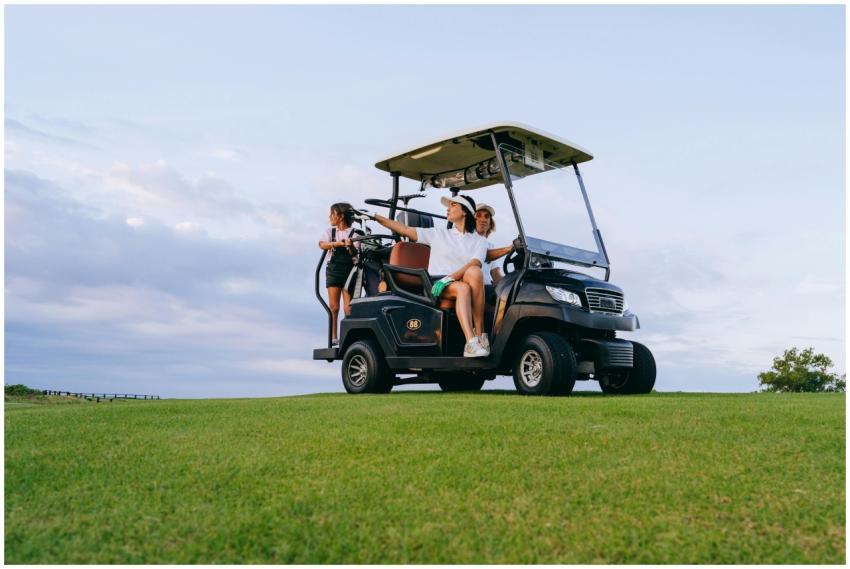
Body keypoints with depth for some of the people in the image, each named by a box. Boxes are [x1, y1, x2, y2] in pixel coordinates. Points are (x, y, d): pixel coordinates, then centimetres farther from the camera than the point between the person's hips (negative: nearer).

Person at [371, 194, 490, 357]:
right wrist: (375, 217, 8)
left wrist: (449, 278, -20)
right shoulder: (438, 234, 21)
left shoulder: (479, 241, 17)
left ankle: (479, 333, -30)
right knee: (463, 288, -34)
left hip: (466, 284, 0)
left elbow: (475, 264, -4)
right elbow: (405, 230, 16)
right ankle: (471, 342, -49)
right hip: (437, 287, 0)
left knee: (474, 271, -34)